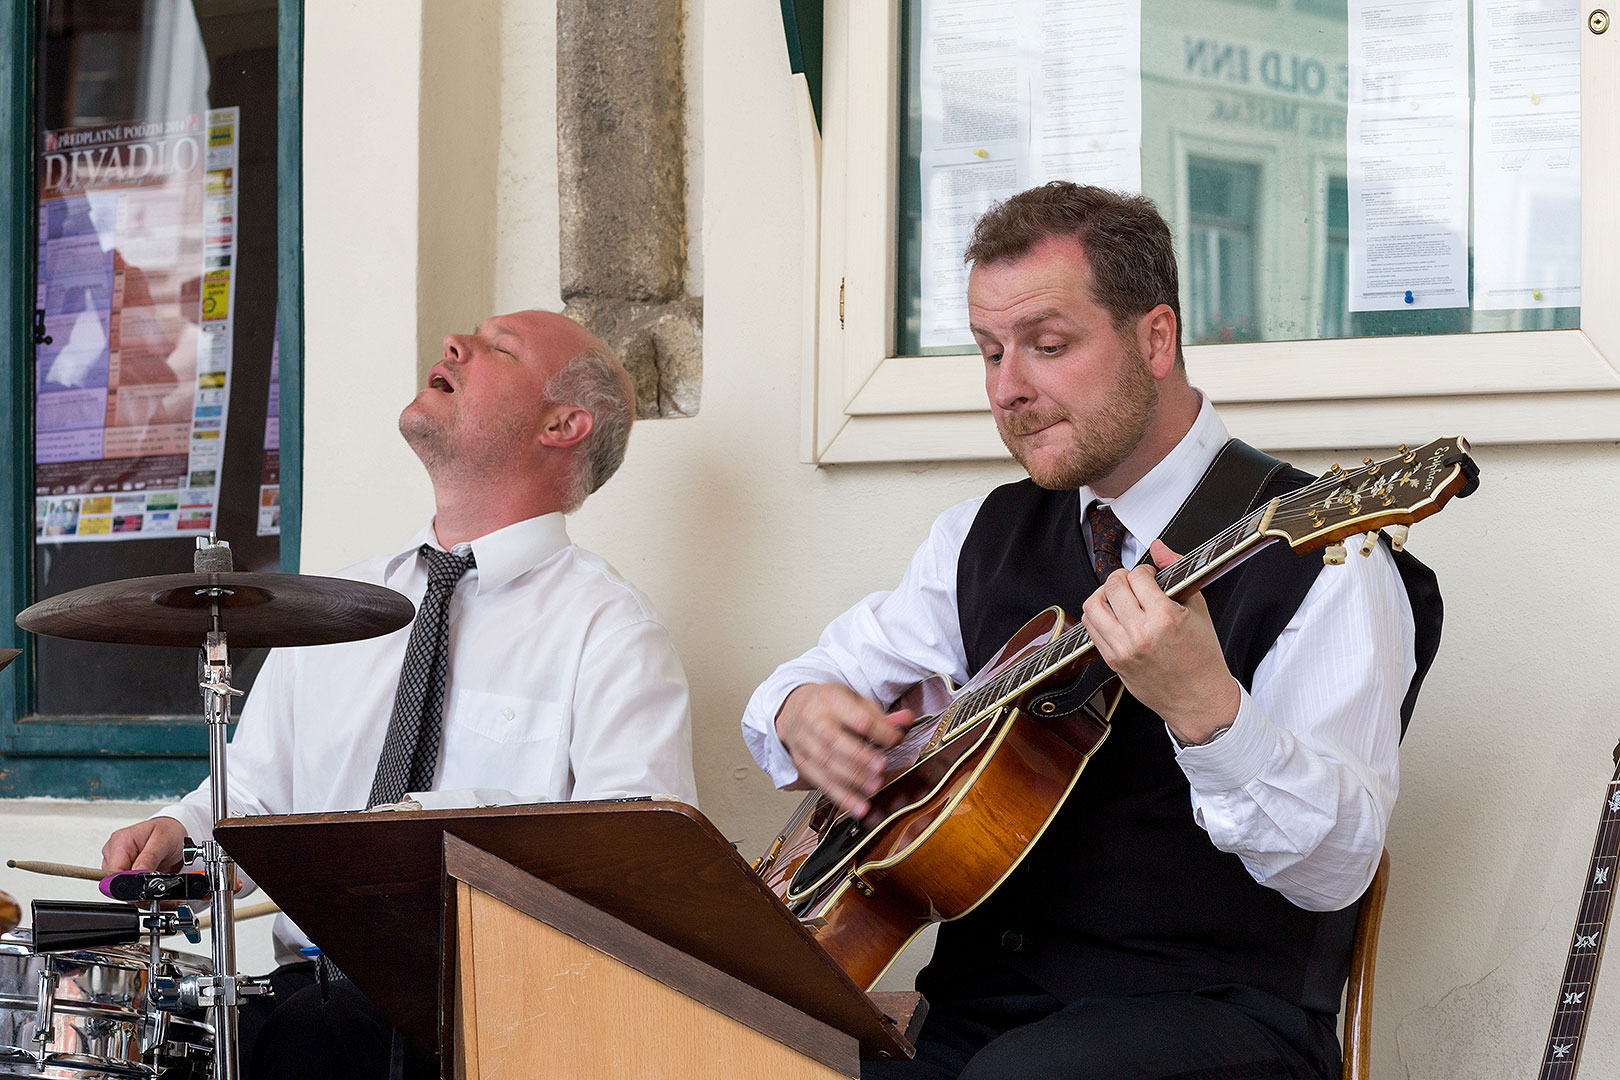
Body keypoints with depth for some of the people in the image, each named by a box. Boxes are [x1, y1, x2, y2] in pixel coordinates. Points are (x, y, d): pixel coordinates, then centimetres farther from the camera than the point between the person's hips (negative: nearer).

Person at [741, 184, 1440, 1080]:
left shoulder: (1312, 550, -6)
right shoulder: (986, 536, 15)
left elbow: (1337, 868, -15)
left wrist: (1205, 710, -33)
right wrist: (804, 711, -2)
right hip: (978, 1006, 6)